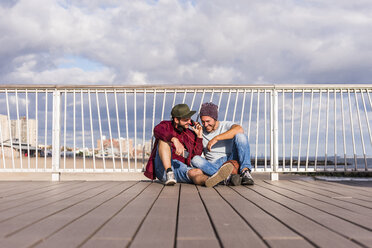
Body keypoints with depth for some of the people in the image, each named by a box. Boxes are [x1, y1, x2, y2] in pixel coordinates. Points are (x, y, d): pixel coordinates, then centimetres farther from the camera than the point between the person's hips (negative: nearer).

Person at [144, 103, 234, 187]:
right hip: (163, 168, -2)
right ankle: (169, 173, -39)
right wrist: (175, 140, -37)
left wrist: (199, 136, 4)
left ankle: (209, 180, -68)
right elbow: (158, 130, -21)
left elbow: (195, 156, 11)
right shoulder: (166, 125, 6)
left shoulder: (190, 133, 16)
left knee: (196, 172, -32)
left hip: (181, 167, 2)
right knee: (164, 140, -25)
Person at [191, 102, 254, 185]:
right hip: (214, 165, 2)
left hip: (231, 160, -2)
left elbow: (240, 130, -20)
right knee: (195, 159, -29)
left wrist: (216, 138, -21)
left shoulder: (226, 125, 5)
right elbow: (196, 152, 8)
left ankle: (245, 171, -32)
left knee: (240, 136, -21)